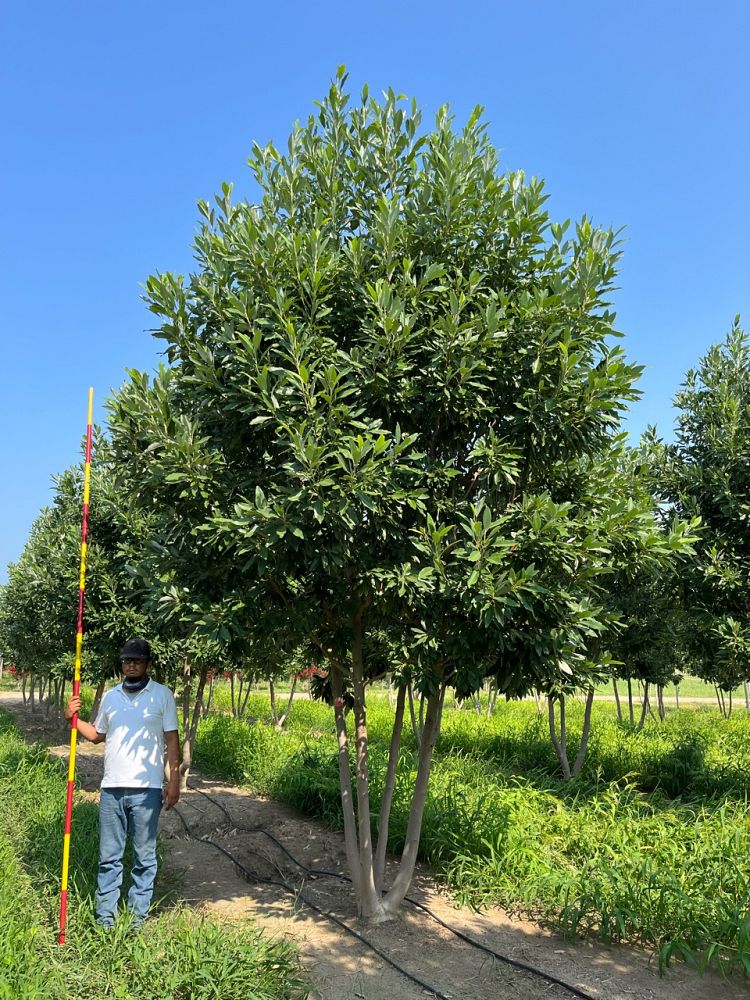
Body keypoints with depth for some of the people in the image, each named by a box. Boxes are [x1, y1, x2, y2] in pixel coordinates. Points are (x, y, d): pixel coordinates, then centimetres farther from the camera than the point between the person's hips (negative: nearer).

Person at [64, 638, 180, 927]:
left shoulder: (162, 695, -3)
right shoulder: (110, 697, 9)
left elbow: (172, 740, -3)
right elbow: (98, 735, 20)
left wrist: (174, 781, -9)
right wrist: (74, 719, 4)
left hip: (146, 789, -3)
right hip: (112, 788, 4)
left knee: (144, 857, 6)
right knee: (109, 857, 10)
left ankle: (138, 918, 17)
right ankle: (105, 918, 20)